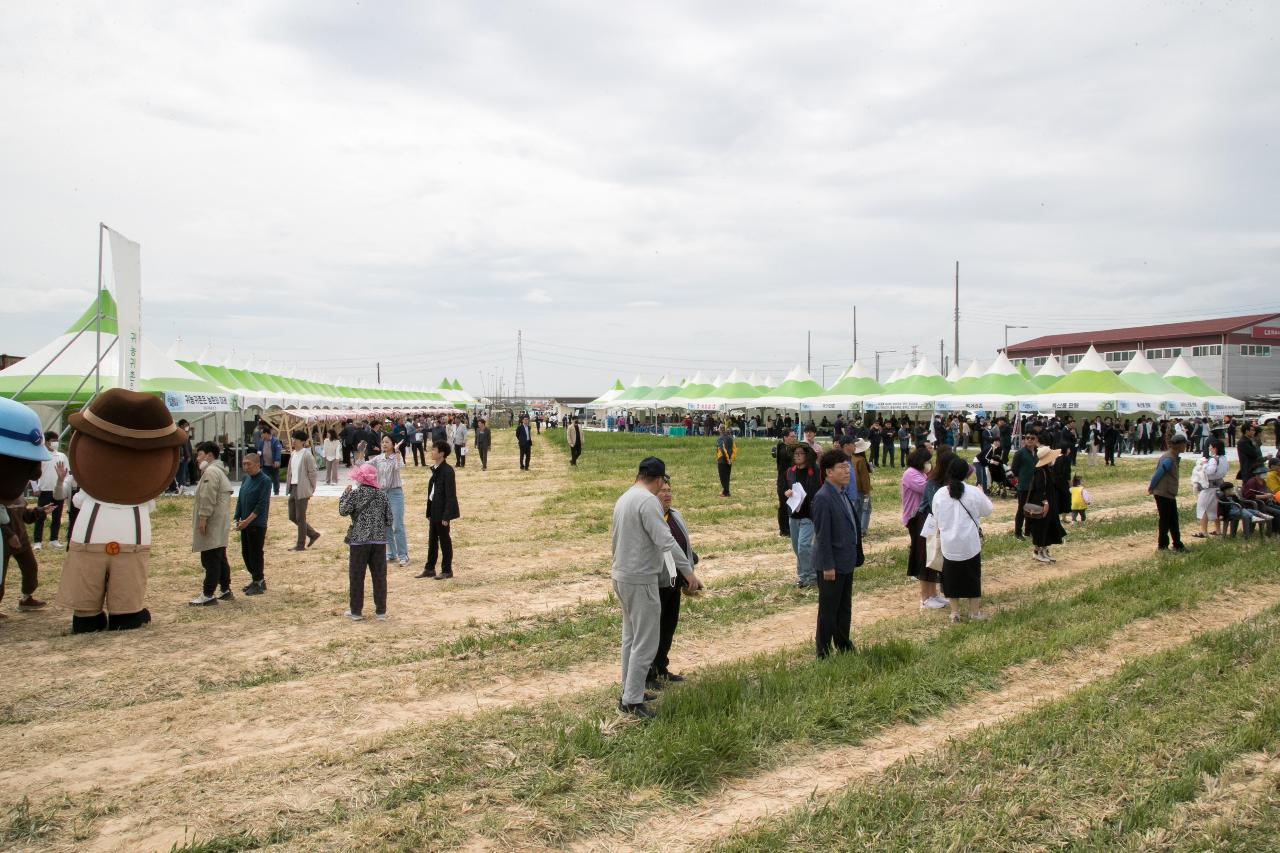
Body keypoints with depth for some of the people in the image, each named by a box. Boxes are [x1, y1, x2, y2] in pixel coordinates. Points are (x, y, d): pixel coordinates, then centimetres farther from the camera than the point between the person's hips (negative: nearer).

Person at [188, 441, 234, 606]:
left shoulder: (211, 471, -14)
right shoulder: (220, 470, 20)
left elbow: (208, 499, -22)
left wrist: (203, 518, -22)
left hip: (212, 524, -11)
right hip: (219, 525, 11)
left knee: (211, 561, -8)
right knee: (220, 559, 16)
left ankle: (208, 595, -6)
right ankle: (226, 590, 22)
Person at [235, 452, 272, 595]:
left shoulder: (265, 480, -13)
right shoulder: (246, 479, 9)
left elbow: (262, 504, -17)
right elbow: (240, 499, 14)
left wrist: (248, 520, -20)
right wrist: (237, 519, 4)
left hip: (257, 524, -8)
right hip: (245, 523, 8)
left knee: (256, 554, -2)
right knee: (246, 553, 13)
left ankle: (259, 583, 9)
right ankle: (256, 579, 26)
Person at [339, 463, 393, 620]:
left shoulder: (356, 493, -8)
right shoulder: (382, 494, 3)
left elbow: (343, 511, -6)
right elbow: (389, 520, 3)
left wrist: (345, 494, 4)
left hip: (359, 540, -3)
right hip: (379, 540, 3)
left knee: (356, 577, 7)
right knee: (379, 576, 8)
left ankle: (355, 611, 12)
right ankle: (381, 610, 13)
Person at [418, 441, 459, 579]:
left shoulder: (447, 471, -17)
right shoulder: (435, 469, 10)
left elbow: (451, 495, -18)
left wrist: (446, 516, -20)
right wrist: (429, 512, 13)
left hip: (442, 512, -9)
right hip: (434, 511, 9)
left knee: (445, 541, 2)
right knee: (432, 540, 15)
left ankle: (447, 571, 11)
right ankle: (429, 569, 24)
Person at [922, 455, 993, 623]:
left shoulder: (940, 494, -4)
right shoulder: (974, 492, -10)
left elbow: (936, 519, 5)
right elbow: (987, 510, 7)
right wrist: (982, 494, 22)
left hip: (949, 544, 1)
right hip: (970, 543, -1)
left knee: (952, 576, 12)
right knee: (972, 576, 12)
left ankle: (955, 612, 17)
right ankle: (974, 612, 20)